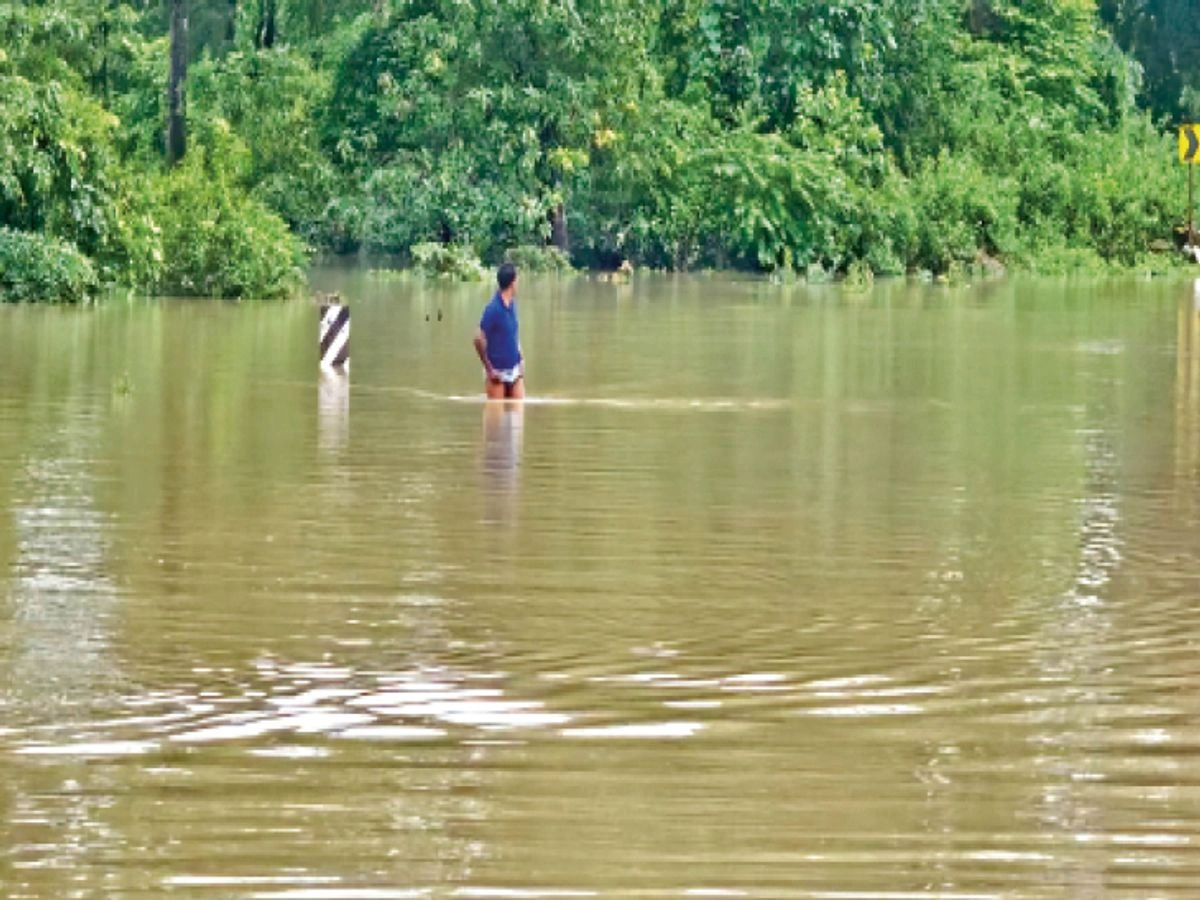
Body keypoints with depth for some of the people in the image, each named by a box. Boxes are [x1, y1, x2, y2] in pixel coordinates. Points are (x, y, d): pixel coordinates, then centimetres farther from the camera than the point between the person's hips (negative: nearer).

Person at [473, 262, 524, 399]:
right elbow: (479, 340, -21)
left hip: (515, 370, 7)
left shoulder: (512, 304, 5)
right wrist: (489, 370, -15)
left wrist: (521, 358, 9)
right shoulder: (493, 309, -19)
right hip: (498, 372, -7)